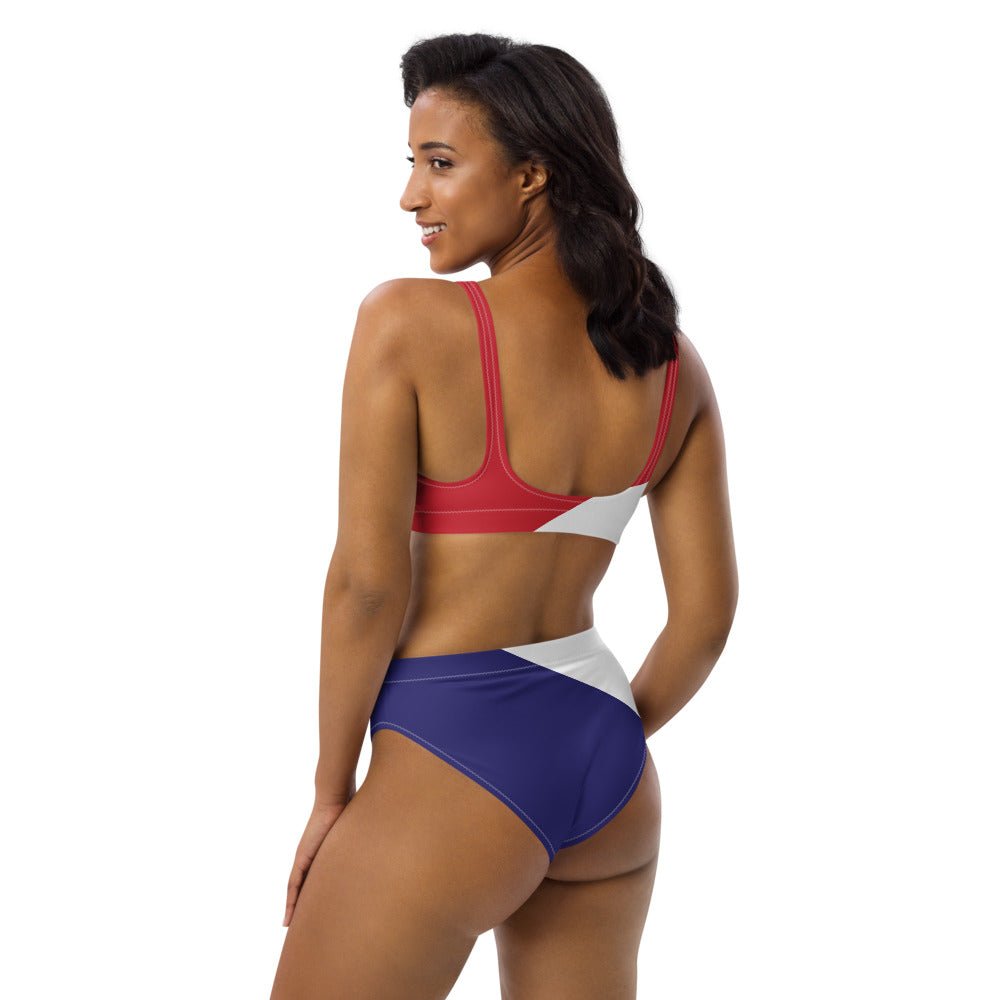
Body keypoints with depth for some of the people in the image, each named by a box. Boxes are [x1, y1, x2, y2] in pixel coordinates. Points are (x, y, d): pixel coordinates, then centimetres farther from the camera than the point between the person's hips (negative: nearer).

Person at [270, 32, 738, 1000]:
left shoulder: (407, 322, -14)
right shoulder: (674, 365, 2)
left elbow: (367, 582, -15)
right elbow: (706, 611, 5)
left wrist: (331, 790, -4)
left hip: (454, 765, -6)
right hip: (611, 774, 6)